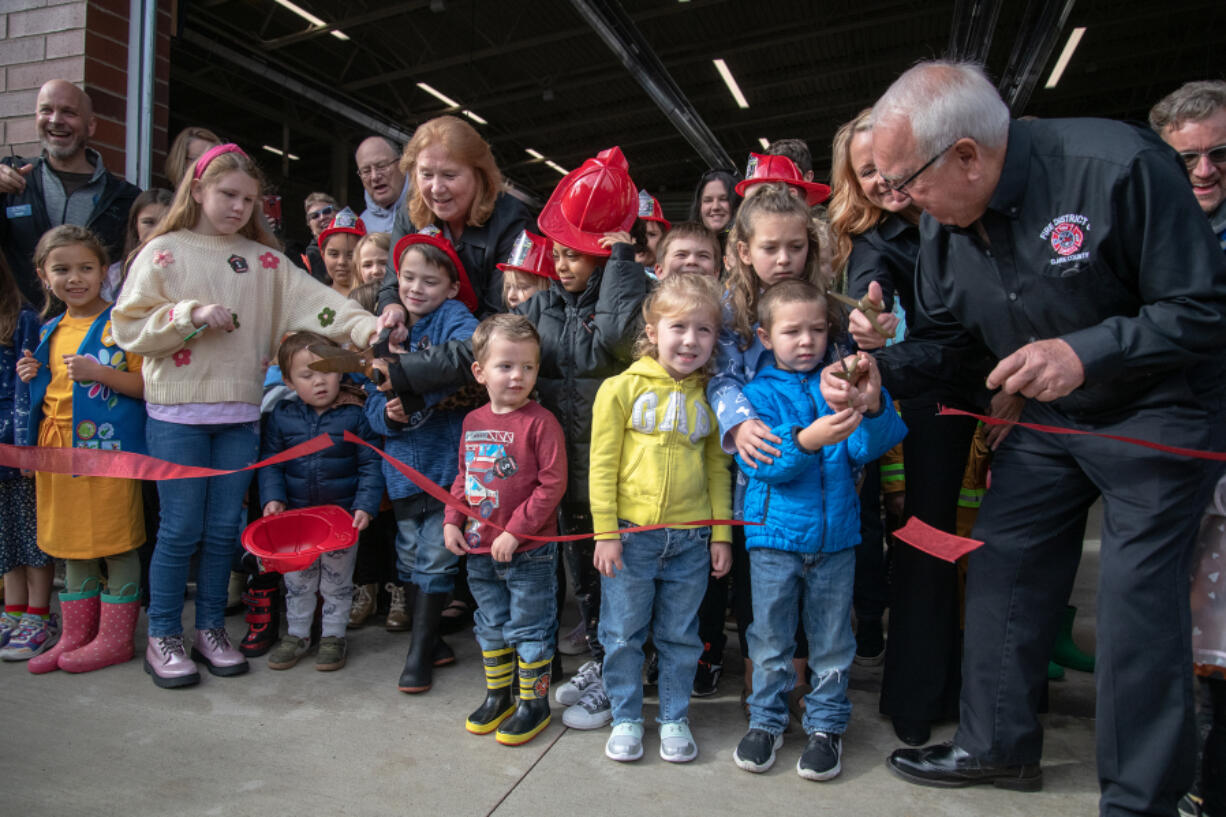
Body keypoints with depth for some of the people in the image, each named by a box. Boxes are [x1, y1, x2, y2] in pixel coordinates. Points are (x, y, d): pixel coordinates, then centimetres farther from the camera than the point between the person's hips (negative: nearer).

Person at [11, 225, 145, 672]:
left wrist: (98, 372, -21)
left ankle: (115, 638, 12)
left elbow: (149, 384, -11)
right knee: (69, 544, 14)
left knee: (116, 543, 0)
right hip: (58, 447, 7)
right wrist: (32, 378, 4)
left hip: (108, 446, -7)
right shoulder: (50, 331, 14)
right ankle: (75, 636, 26)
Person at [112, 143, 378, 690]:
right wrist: (191, 314, -15)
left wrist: (366, 327, -19)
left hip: (240, 413, 3)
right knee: (181, 529, 1)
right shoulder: (164, 251, 2)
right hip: (177, 412, -3)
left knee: (224, 529, 9)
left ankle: (210, 630, 24)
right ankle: (162, 638, 17)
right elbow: (128, 327, -3)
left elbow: (312, 301, -4)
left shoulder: (263, 260, 9)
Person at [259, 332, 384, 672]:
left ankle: (333, 635, 29)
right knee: (297, 579, 17)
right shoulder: (281, 416, -3)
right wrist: (273, 498, -10)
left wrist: (365, 506, -16)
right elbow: (270, 462, 3)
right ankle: (297, 633, 35)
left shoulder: (355, 415, -10)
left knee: (337, 581, 12)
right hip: (296, 516, 3)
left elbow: (371, 465, -8)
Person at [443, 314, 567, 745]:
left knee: (529, 628, 8)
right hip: (479, 550, 6)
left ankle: (534, 702, 25)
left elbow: (552, 484, -18)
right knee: (491, 625, 20)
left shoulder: (540, 422, -16)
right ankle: (498, 695, 38)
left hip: (530, 551, -6)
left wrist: (515, 531, -20)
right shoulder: (473, 422, 4)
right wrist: (452, 520, 4)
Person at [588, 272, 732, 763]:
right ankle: (626, 718, 29)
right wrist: (605, 533, -7)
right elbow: (602, 465, -4)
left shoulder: (709, 397, 5)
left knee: (680, 636, 14)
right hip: (630, 535, -2)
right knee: (623, 634, 10)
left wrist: (721, 534, 7)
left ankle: (674, 719, 32)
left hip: (690, 539, 2)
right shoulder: (622, 388, -4)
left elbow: (717, 468, 10)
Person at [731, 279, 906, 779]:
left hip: (835, 535, 2)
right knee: (770, 636, 10)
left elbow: (869, 448, -8)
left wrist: (872, 406, -28)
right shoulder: (759, 392, -1)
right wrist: (806, 440, -34)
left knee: (831, 639, 11)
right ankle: (767, 719, 28)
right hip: (774, 533, -1)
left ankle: (827, 724, 28)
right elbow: (760, 460, -16)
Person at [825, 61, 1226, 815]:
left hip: (1158, 409, -6)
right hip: (1048, 417, 6)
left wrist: (1086, 352, -34)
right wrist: (877, 371, -16)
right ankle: (999, 745, 24)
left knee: (1138, 599, -5)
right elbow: (944, 336, 3)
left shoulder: (1121, 166, -27)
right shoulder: (944, 222, -8)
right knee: (1002, 570, 6)